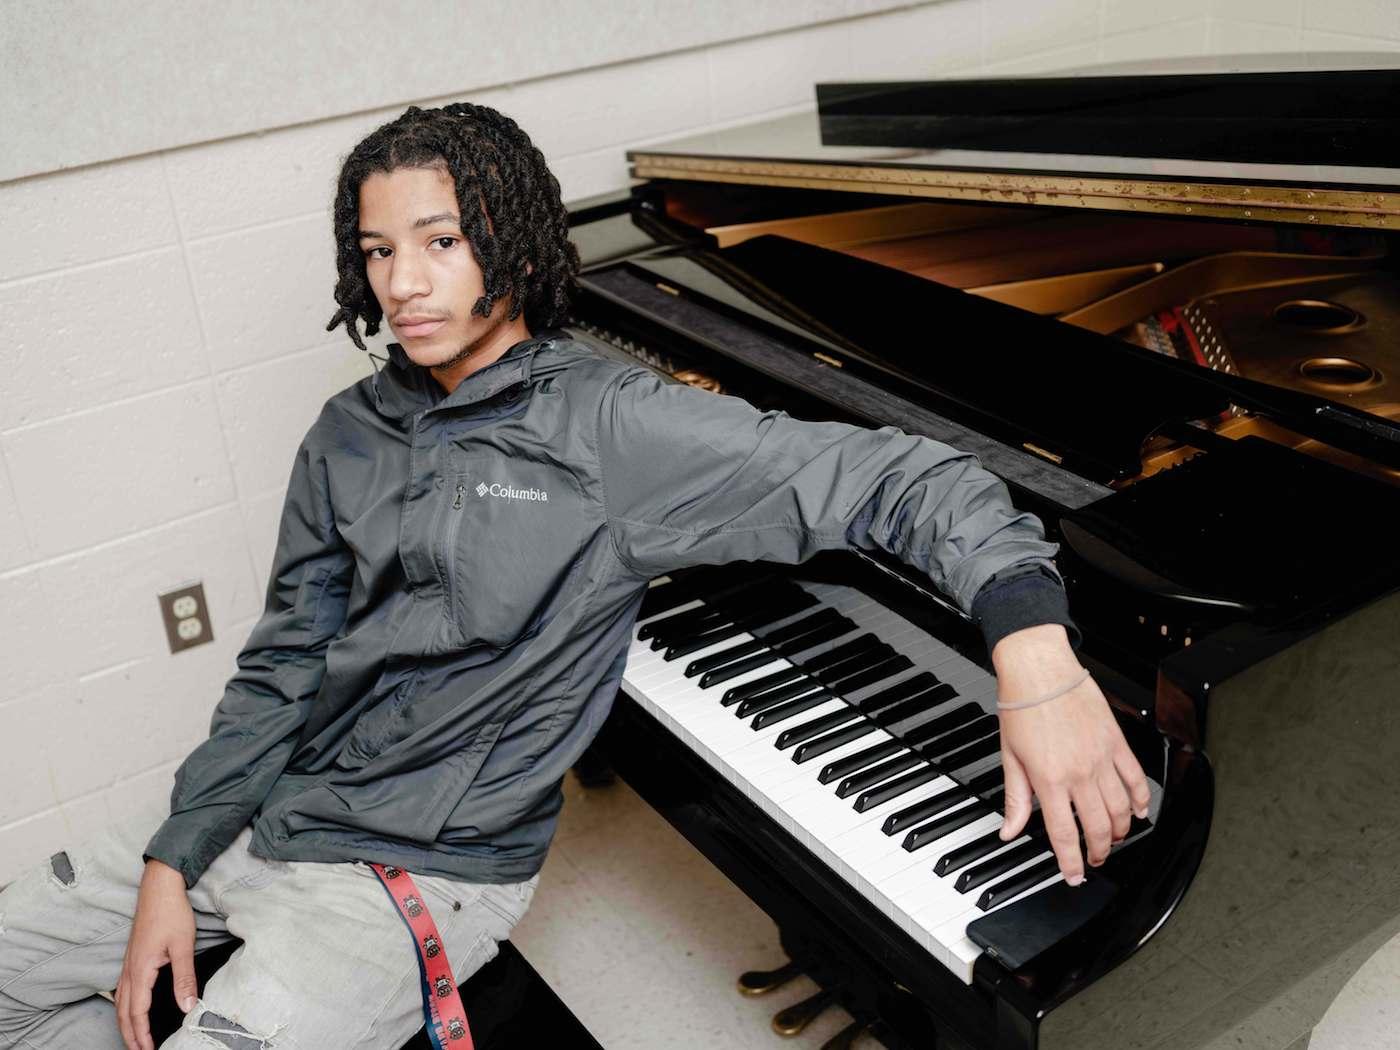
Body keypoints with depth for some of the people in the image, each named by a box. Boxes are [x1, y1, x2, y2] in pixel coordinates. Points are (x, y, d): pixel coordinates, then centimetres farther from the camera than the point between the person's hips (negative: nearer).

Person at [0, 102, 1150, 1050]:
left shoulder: (607, 425, -19)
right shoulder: (350, 435, 2)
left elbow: (892, 477, -25)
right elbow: (286, 666, 6)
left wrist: (1034, 652, -42)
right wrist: (174, 862, 0)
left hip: (411, 870, -7)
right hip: (270, 811, 7)